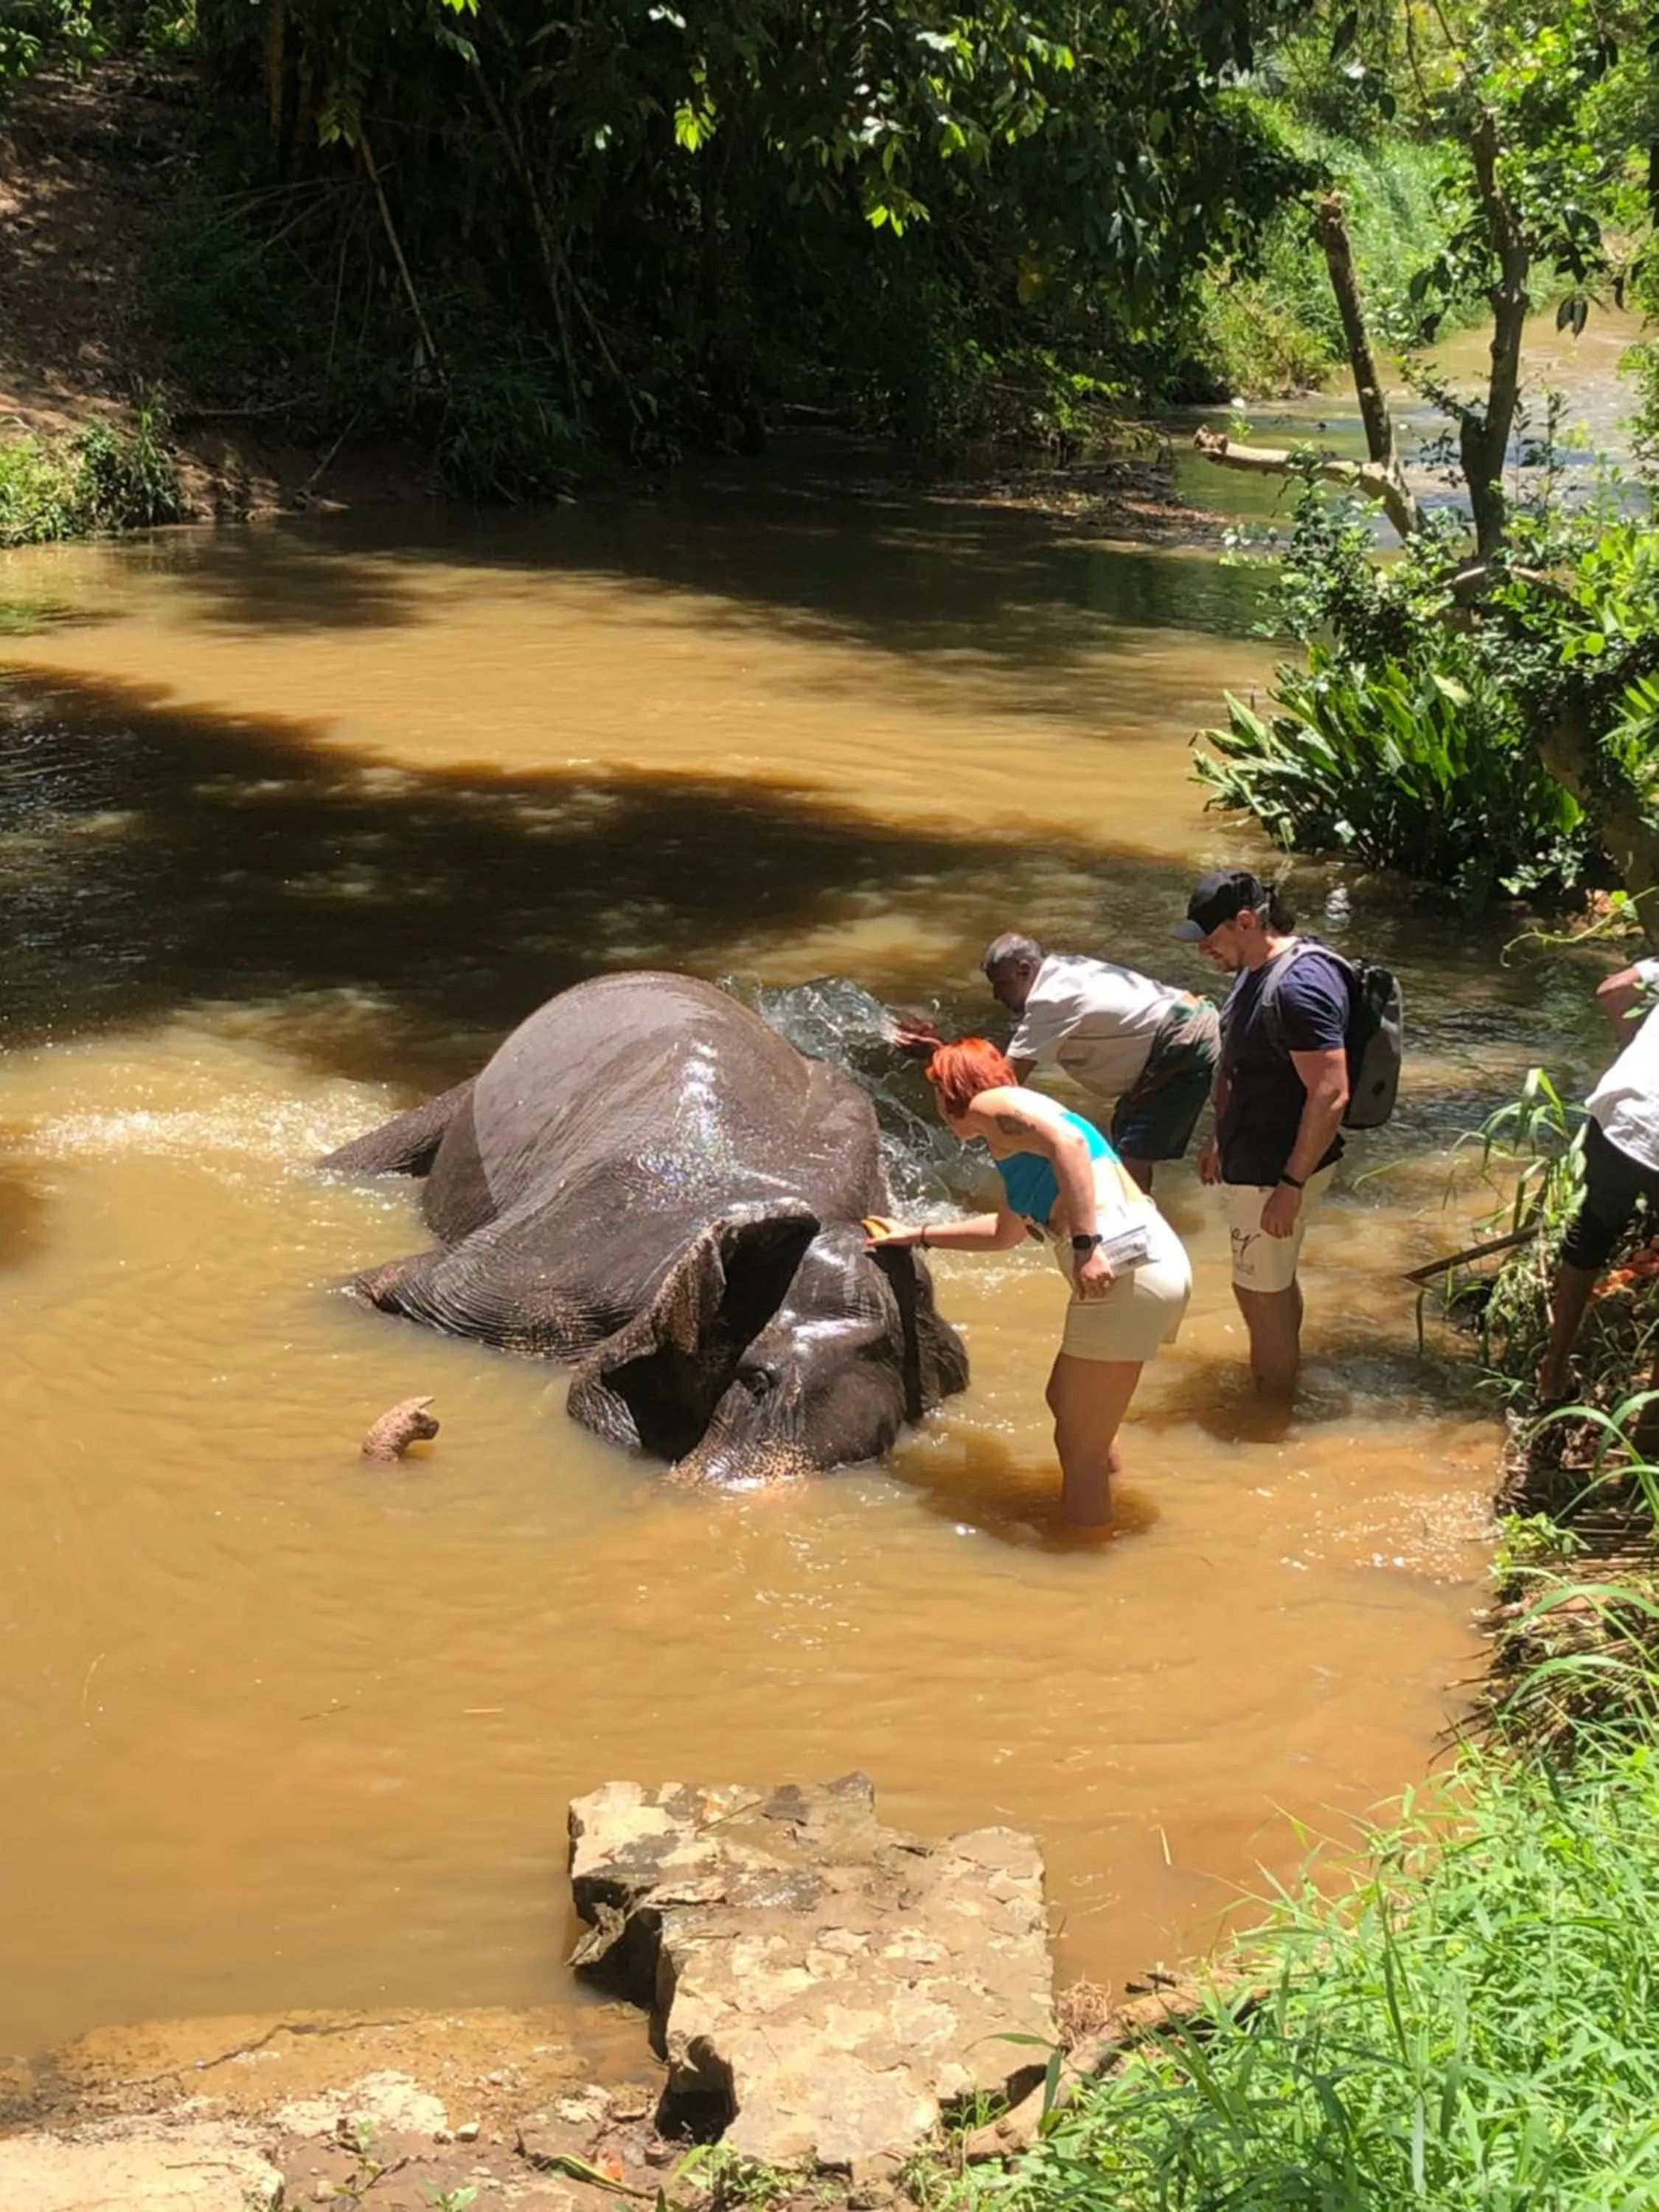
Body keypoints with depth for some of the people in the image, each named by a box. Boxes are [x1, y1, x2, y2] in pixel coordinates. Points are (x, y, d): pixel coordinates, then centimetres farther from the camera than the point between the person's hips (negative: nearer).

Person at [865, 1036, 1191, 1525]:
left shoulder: (992, 1105, 2)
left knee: (1078, 1446, 1)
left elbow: (1068, 1141, -18)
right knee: (1066, 1400, 29)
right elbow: (1006, 1232, 47)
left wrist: (1087, 1245, -24)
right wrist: (919, 1236, 56)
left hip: (1125, 1272, -10)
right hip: (1158, 1263, 10)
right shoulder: (1014, 1139, 30)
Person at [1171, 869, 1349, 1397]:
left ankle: (1272, 1407, 19)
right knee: (1273, 1279, 24)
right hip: (1253, 1159, 9)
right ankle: (1281, 1374, 41)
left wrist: (1291, 1185, -26)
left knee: (1260, 1289, 4)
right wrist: (1220, 1138, 21)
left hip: (1278, 1169, -9)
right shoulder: (1253, 970, 4)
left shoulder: (1300, 987, -27)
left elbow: (1330, 1095, -28)